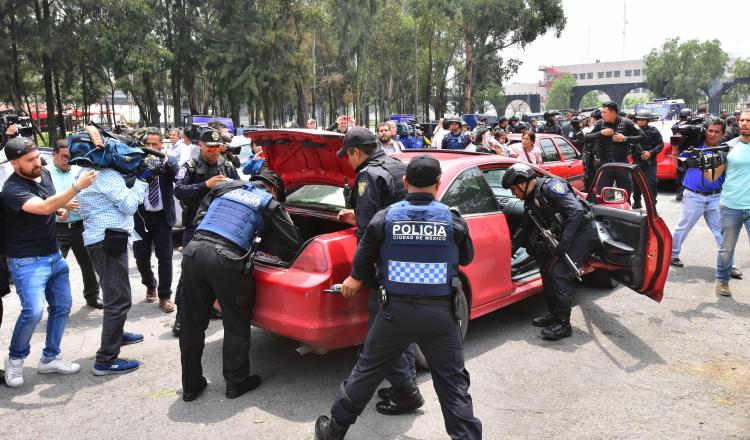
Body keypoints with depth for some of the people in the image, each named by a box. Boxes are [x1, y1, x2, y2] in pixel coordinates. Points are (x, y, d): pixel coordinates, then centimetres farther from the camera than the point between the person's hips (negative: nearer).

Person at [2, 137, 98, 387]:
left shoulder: (44, 174, 4)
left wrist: (60, 209, -1)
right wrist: (77, 186, -42)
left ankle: (50, 358, 24)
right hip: (28, 261, -8)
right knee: (33, 311, -17)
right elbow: (43, 207, -37)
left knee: (62, 307, 9)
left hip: (54, 255, 8)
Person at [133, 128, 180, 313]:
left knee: (165, 257, 1)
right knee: (141, 257, 9)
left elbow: (175, 171, -20)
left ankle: (165, 296, 14)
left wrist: (164, 159, -38)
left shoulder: (169, 161, 1)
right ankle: (150, 285, 37)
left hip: (162, 216, 0)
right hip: (141, 216, 1)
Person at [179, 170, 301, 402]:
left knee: (193, 324, 15)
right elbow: (293, 244, 13)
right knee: (236, 326, 14)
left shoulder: (225, 187, 24)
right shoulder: (269, 203, 13)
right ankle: (236, 383, 27)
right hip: (226, 261, -5)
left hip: (194, 251, 5)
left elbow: (200, 216, 27)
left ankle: (190, 386, 28)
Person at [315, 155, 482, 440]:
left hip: (396, 310, 1)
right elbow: (466, 258, 11)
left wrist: (355, 279, 25)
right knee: (453, 382, 10)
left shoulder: (385, 218, -5)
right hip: (439, 313, -1)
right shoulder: (453, 220, -5)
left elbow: (363, 261, 4)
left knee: (366, 372, 16)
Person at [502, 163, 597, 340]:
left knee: (559, 271, -18)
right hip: (564, 236, 10)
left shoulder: (550, 186, -19)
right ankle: (554, 314, 23)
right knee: (546, 268, 12)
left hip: (582, 232, -10)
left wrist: (563, 243, -31)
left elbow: (576, 211, -28)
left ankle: (563, 325, -13)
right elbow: (525, 229, 23)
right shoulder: (531, 199, 11)